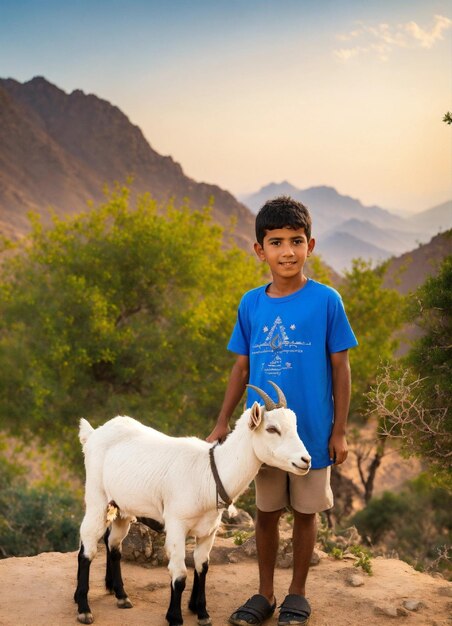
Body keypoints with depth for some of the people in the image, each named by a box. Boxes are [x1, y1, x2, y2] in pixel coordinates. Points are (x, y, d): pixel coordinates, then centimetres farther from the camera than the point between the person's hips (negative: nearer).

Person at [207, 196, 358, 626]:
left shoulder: (326, 301, -10)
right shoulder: (251, 304, -1)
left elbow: (340, 368, -5)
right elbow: (241, 369, 6)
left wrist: (339, 431, -6)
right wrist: (222, 424, 4)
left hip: (311, 431, -2)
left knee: (305, 512, 12)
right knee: (265, 512, 14)